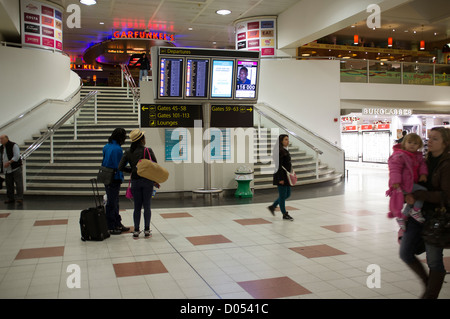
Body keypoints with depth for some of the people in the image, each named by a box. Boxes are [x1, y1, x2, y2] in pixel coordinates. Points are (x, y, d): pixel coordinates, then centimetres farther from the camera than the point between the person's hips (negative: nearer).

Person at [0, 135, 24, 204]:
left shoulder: (13, 145, -8)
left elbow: (16, 156, -15)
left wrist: (9, 162, -18)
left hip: (15, 168, -7)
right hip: (7, 169, 7)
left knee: (18, 183, -7)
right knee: (9, 184, 9)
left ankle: (19, 198, -6)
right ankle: (10, 198, 17)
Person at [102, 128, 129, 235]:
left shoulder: (106, 147, 9)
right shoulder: (117, 149, -19)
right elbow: (120, 165, -18)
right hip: (114, 179, -9)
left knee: (114, 202, 17)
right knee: (111, 203, 0)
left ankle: (118, 224, 27)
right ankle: (110, 228, 8)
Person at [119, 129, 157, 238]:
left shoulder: (128, 152, 0)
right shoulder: (148, 151, -9)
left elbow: (120, 167, -3)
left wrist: (132, 170, 10)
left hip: (135, 181, 3)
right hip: (147, 181, -3)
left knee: (137, 207, 10)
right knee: (147, 206, 6)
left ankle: (136, 231, 11)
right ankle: (147, 230, 9)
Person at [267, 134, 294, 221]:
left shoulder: (286, 150, 13)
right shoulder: (279, 151, -16)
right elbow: (279, 166, -20)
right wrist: (281, 178, -22)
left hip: (286, 175, 10)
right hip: (281, 176, -10)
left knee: (287, 194, 15)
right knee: (282, 195, 1)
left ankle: (272, 206, 28)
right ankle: (285, 214, 12)